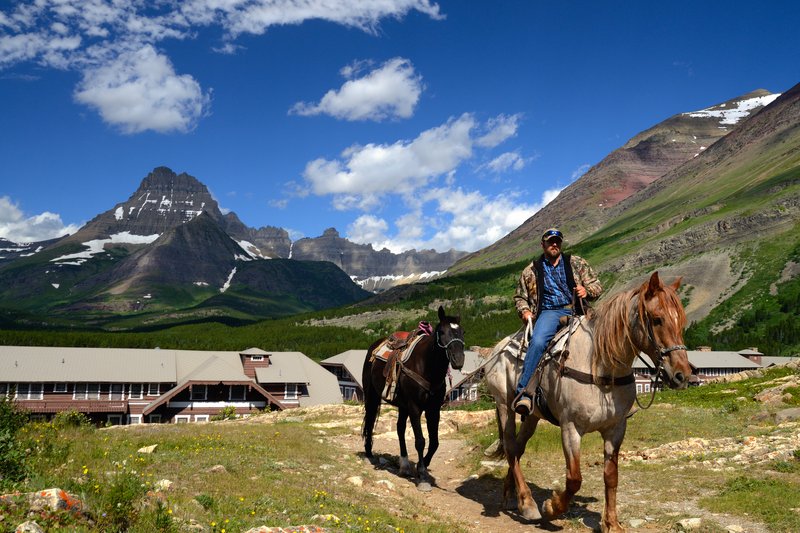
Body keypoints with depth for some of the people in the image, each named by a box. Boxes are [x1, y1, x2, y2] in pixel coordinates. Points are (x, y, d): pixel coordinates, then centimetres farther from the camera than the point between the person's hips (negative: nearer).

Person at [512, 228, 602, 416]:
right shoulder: (531, 271, 18)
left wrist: (586, 291, -7)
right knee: (537, 341, -32)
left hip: (576, 311, 2)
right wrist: (525, 311, 3)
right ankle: (523, 393, -35)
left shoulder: (577, 263, 19)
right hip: (549, 312, -2)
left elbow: (597, 286, 17)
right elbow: (520, 297, 25)